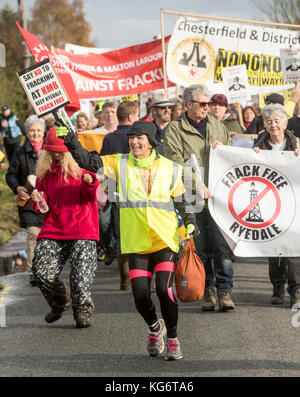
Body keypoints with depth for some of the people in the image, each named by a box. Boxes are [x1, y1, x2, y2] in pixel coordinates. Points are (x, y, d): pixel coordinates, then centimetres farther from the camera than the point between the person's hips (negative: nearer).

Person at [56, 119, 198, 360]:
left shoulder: (170, 168, 4)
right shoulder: (120, 164, 3)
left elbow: (181, 201, 13)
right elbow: (89, 161, -4)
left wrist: (189, 223, 0)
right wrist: (70, 141, -18)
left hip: (165, 239, -1)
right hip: (136, 241, 1)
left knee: (164, 289, -14)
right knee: (140, 294, -4)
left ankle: (173, 339, 5)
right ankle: (154, 327, 28)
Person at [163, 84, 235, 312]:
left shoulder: (217, 127, 17)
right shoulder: (175, 130, 2)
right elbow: (176, 164, -8)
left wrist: (222, 149, 2)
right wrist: (197, 185, -19)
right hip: (192, 198, -2)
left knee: (222, 244, -6)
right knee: (201, 246, 3)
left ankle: (224, 291, -2)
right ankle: (208, 290, 12)